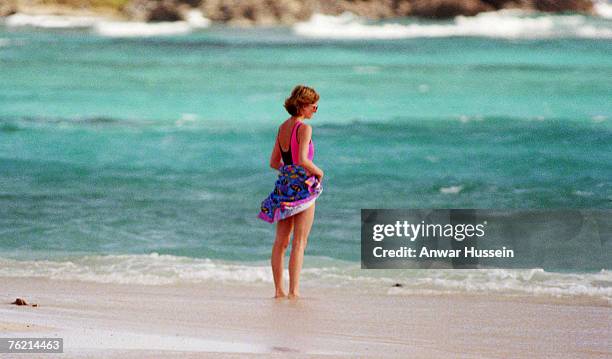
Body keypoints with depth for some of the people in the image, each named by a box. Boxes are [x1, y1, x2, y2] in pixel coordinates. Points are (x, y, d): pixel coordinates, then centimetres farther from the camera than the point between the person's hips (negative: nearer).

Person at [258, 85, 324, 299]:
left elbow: (274, 162, 14)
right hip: (302, 186, -7)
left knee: (281, 242, 10)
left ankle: (278, 289, 13)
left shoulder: (282, 128, 11)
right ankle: (294, 290, -7)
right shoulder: (304, 128, -13)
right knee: (299, 242, -4)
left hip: (284, 185, 7)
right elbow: (302, 160, -24)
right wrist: (318, 172, -7)